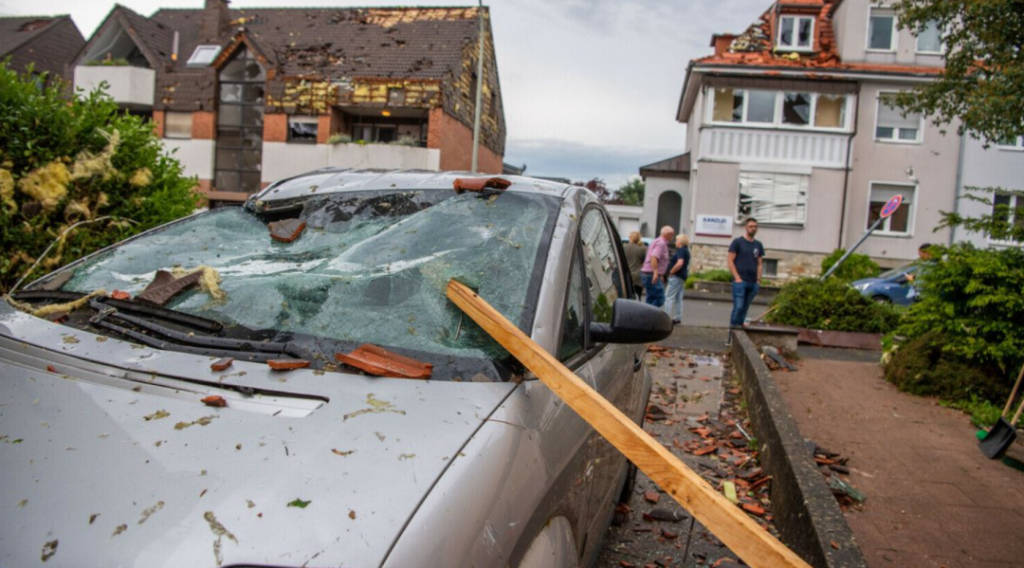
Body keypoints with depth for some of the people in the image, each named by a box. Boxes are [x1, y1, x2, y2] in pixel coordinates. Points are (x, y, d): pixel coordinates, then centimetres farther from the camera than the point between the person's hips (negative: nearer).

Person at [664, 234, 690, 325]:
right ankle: (678, 318, 12)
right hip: (682, 277, 10)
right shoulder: (686, 251, 16)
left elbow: (679, 263, -28)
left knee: (669, 297, -7)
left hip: (676, 276, -10)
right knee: (678, 298, 11)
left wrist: (671, 271, -19)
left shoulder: (680, 250, -15)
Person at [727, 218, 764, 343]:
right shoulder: (737, 242, 0)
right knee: (738, 307, -12)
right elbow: (730, 261, -4)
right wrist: (737, 278, -11)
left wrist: (758, 280, 6)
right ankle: (731, 335, -8)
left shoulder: (758, 245, 15)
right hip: (740, 281, -5)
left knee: (744, 309, 6)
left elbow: (759, 264, 17)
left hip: (753, 283, 5)